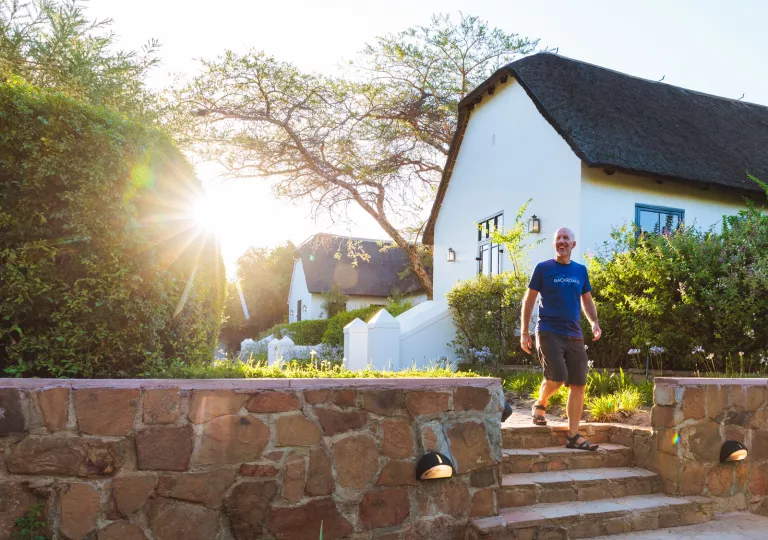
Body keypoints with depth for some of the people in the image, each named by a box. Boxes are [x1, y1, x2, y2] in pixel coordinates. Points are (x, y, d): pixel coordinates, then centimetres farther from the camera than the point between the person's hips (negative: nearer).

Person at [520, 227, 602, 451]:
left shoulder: (581, 270, 12)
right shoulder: (543, 268, 0)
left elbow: (587, 301, 19)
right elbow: (529, 300, 2)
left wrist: (594, 323, 0)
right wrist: (524, 332, -3)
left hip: (574, 335, 5)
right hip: (549, 332, -5)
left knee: (578, 384, 1)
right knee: (557, 377, -19)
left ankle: (573, 435, 10)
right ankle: (540, 404, 13)